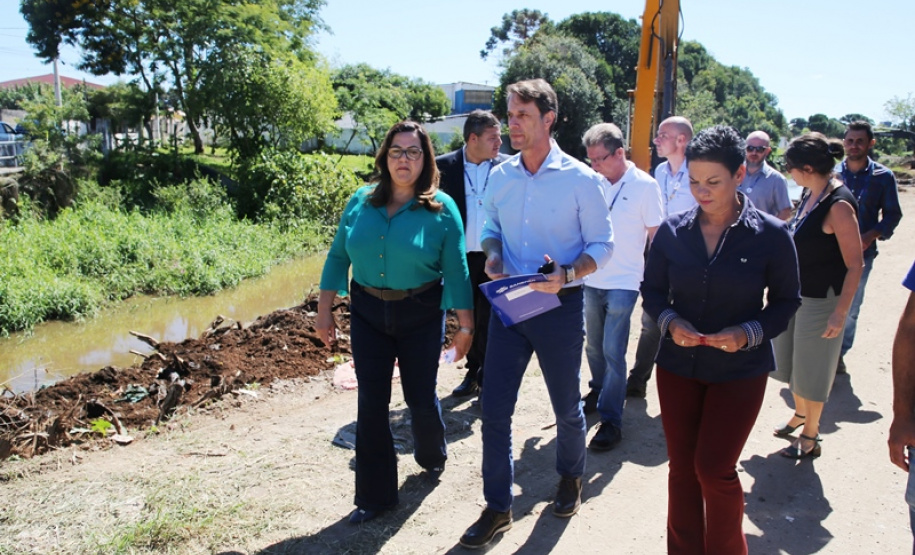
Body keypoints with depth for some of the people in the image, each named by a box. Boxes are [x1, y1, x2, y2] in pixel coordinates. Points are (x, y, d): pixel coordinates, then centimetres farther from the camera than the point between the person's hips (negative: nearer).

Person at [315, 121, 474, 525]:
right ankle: (375, 495, 20)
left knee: (421, 397, 9)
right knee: (371, 403, 4)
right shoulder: (361, 202, 0)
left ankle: (431, 457, 44)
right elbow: (338, 256, 6)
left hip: (421, 314, -2)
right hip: (368, 313, 2)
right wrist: (324, 311, 4)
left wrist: (465, 325, -5)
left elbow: (456, 272, -6)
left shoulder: (442, 208, -7)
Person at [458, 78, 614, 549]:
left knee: (566, 405, 15)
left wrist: (566, 275, -24)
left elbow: (601, 245, -6)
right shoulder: (499, 176, 2)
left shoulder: (580, 179, -11)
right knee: (494, 407, 3)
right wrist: (493, 257, -7)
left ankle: (570, 477, 43)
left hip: (559, 304, -3)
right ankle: (497, 506, 19)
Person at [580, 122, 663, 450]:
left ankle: (611, 421, 4)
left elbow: (656, 235, -3)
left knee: (612, 352, -5)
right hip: (591, 280, 4)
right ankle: (599, 390, 40)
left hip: (623, 283, -4)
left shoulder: (644, 186, -8)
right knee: (594, 347, 16)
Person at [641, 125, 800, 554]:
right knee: (682, 468, 11)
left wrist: (748, 333, -18)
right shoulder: (672, 231, -3)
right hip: (678, 366, 3)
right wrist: (670, 322, -15)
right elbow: (651, 290, 6)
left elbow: (786, 301, -1)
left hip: (740, 370, -2)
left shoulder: (771, 235, -9)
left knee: (714, 468, -2)